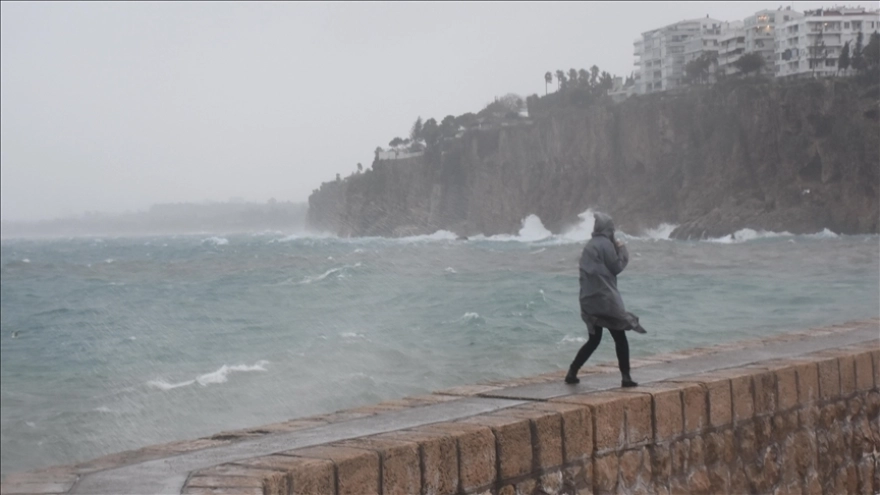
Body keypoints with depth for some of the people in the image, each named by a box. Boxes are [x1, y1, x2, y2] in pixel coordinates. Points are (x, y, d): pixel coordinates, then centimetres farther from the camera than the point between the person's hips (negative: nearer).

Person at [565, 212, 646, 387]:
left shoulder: (589, 245, 14)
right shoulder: (606, 244, -10)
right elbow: (616, 267, -8)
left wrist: (616, 250, 16)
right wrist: (622, 250, 6)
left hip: (590, 299, 8)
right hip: (605, 299, -8)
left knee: (594, 339, 15)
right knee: (620, 338, 1)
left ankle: (572, 372, 9)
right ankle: (626, 377, -2)